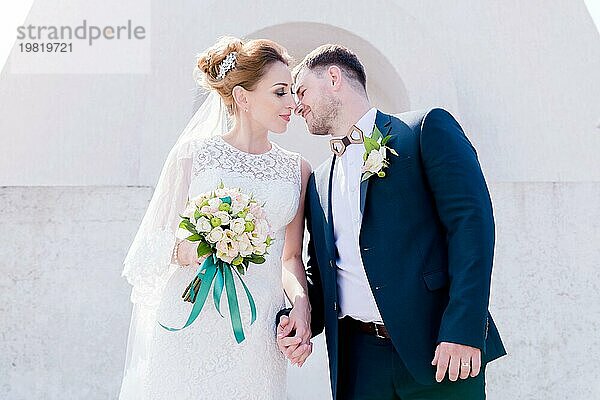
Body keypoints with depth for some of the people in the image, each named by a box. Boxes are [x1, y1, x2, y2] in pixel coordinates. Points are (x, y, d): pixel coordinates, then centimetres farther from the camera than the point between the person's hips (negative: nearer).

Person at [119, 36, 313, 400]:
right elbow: (158, 239, 3)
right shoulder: (193, 152, 0)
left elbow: (291, 256, 10)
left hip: (258, 332, 2)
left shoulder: (297, 170, 9)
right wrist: (186, 251, -18)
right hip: (190, 320, -2)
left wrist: (301, 300, -8)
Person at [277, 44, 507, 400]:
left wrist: (463, 331, -19)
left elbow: (472, 222, -11)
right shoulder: (319, 182, 16)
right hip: (359, 358, 5)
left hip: (437, 347, -4)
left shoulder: (428, 129, -1)